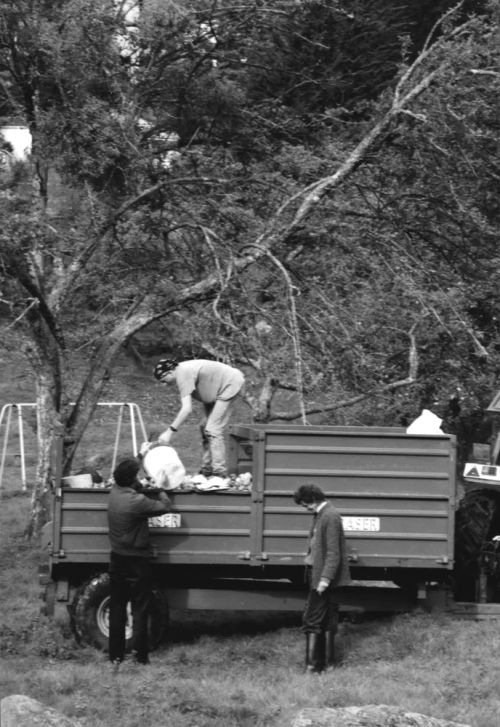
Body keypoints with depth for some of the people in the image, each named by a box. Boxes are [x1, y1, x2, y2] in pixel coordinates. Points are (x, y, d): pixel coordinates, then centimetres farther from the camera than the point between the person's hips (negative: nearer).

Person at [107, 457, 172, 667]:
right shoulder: (137, 501, -24)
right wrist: (160, 491, 4)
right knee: (140, 611, 3)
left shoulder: (115, 492, -3)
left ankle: (115, 655, 15)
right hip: (137, 562, -6)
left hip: (117, 560, 6)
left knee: (117, 609, 12)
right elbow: (165, 507, -15)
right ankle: (141, 656, 5)